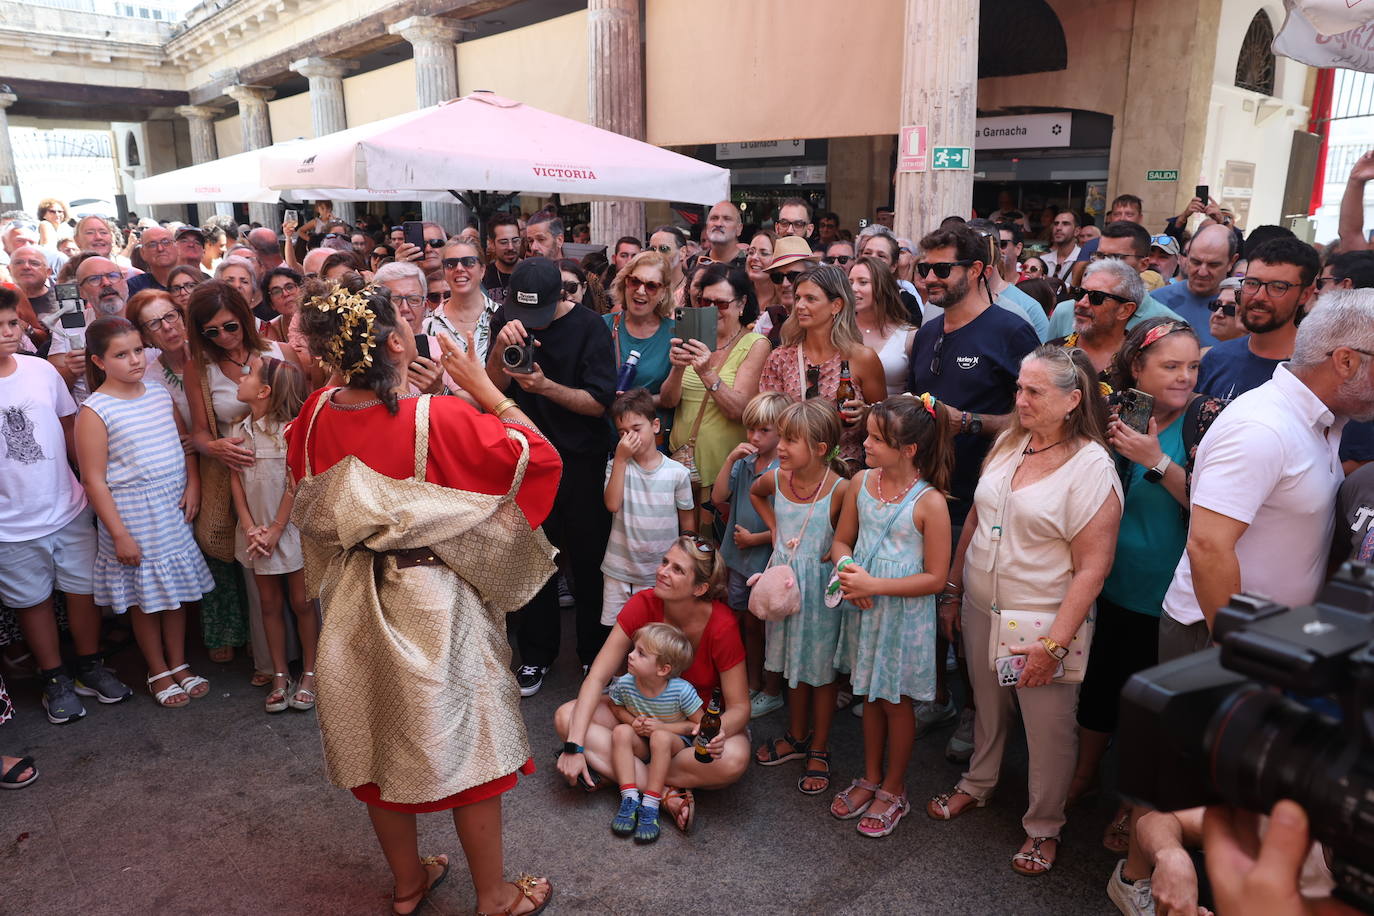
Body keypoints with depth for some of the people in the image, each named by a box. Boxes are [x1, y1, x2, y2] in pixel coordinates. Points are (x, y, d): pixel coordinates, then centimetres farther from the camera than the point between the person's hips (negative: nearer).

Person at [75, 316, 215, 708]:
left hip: (174, 511, 5)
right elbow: (94, 481, -13)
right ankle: (159, 673, 26)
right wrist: (119, 534, -14)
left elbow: (184, 440, 13)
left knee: (175, 590, 15)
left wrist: (193, 483, -3)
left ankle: (179, 664, 31)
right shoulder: (95, 411, -13)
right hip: (133, 517, -5)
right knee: (145, 599, 9)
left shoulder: (160, 395, 3)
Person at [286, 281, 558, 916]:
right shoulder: (439, 418, -25)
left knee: (380, 741, 20)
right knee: (464, 741, 11)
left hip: (359, 599, 5)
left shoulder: (316, 415, -9)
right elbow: (539, 455, -19)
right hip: (435, 601, -5)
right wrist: (483, 387, -13)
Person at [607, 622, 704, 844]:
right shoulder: (625, 684, -14)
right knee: (620, 732, -28)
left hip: (675, 742, -3)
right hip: (640, 744, 3)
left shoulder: (681, 691, -23)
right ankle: (629, 799, -29)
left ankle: (650, 805, -29)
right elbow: (616, 708, 8)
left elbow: (700, 725, -14)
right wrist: (632, 722, -14)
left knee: (660, 738, -36)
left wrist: (662, 727, -22)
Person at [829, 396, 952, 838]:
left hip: (904, 614, -5)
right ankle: (871, 777, 40)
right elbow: (842, 540, 7)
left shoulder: (929, 502, -20)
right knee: (870, 694, 20)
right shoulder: (861, 483, -4)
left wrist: (874, 585, -22)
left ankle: (894, 790, 33)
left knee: (896, 701, 12)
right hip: (863, 608, 5)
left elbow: (936, 577, -18)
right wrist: (846, 571, -14)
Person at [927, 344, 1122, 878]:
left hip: (1042, 622, -5)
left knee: (1048, 727, 9)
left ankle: (1043, 827, 31)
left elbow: (1092, 567, -17)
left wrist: (1055, 643, -19)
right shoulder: (1008, 443, 3)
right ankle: (977, 785, 45)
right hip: (980, 609, 5)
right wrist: (952, 589, 12)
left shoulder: (1091, 466, -16)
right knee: (987, 707, 22)